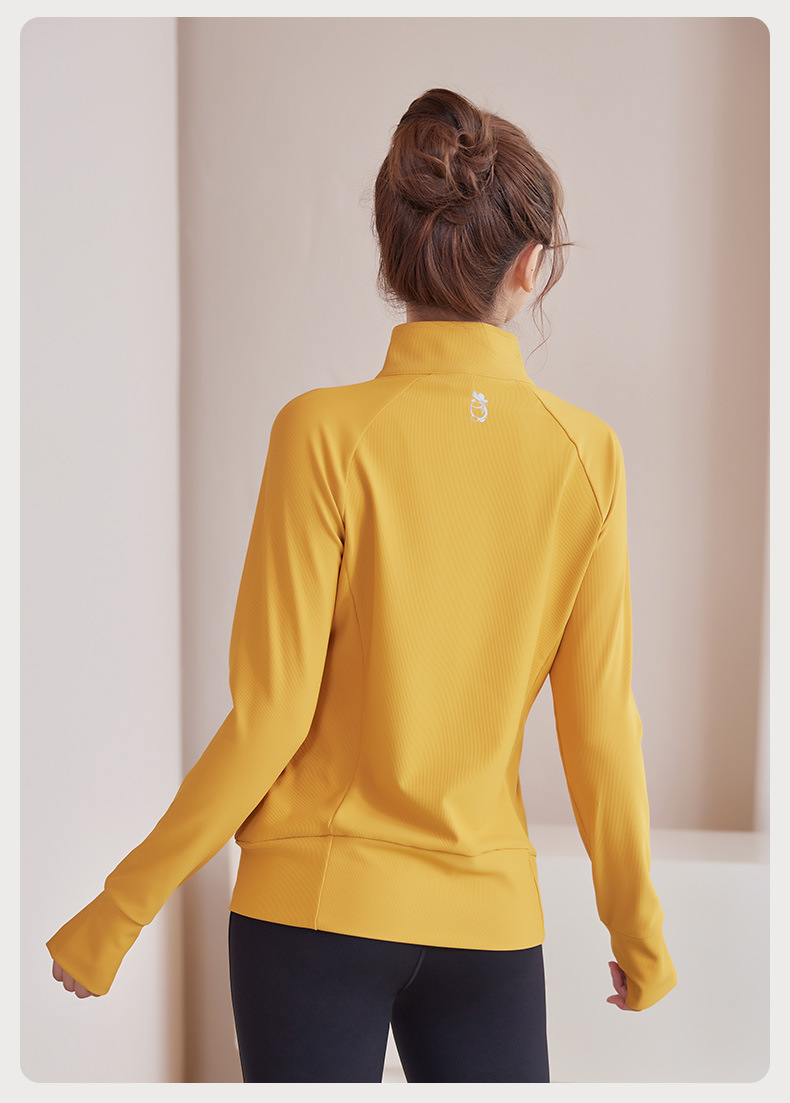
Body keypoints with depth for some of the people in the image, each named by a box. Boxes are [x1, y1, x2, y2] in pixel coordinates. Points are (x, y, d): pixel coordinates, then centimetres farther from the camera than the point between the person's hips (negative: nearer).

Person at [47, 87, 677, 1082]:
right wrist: (639, 932, 13)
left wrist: (113, 917, -3)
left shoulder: (326, 431, -12)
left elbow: (269, 716, -13)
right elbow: (599, 728, -1)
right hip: (490, 916, 2)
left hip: (317, 901, -2)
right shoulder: (584, 452, -5)